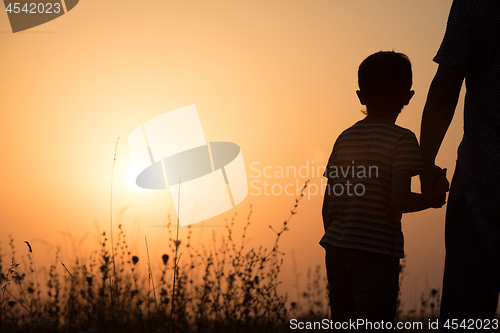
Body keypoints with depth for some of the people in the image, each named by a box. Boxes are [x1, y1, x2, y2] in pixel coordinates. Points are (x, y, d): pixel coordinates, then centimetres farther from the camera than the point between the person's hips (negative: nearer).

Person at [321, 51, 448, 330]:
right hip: (376, 252, -6)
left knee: (344, 326, 13)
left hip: (337, 247, 6)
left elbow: (328, 205, 12)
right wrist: (434, 198, 2)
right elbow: (399, 202, -15)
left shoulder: (345, 138, 12)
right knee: (375, 325, -4)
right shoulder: (402, 139, -5)